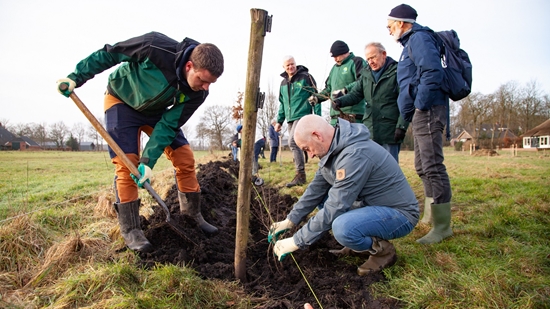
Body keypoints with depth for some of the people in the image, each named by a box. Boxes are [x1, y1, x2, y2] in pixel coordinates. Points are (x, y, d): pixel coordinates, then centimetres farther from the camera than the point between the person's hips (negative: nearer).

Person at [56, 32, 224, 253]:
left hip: (157, 110, 4)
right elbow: (109, 54, -21)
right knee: (126, 164, -14)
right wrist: (75, 77, -19)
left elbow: (169, 124, -21)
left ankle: (192, 216, 11)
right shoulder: (156, 47, -36)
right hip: (122, 101, -3)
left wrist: (148, 161, -28)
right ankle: (130, 229, -2)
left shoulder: (197, 93, -25)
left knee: (184, 157, -5)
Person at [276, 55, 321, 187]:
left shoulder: (305, 77, -2)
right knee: (296, 145, 8)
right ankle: (300, 175, 16)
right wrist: (279, 121, 18)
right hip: (290, 119, 7)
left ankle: (300, 175, -17)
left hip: (302, 116, -7)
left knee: (293, 142, -21)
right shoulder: (283, 83, 17)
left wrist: (318, 117, -11)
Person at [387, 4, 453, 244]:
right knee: (423, 167, 15)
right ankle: (430, 215, 26)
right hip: (420, 114, 11)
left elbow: (433, 73, -22)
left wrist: (420, 105, -19)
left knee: (432, 166, -11)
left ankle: (442, 225, -7)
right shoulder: (411, 43, 24)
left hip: (427, 111, -11)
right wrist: (408, 116, 18)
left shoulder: (419, 38, -7)